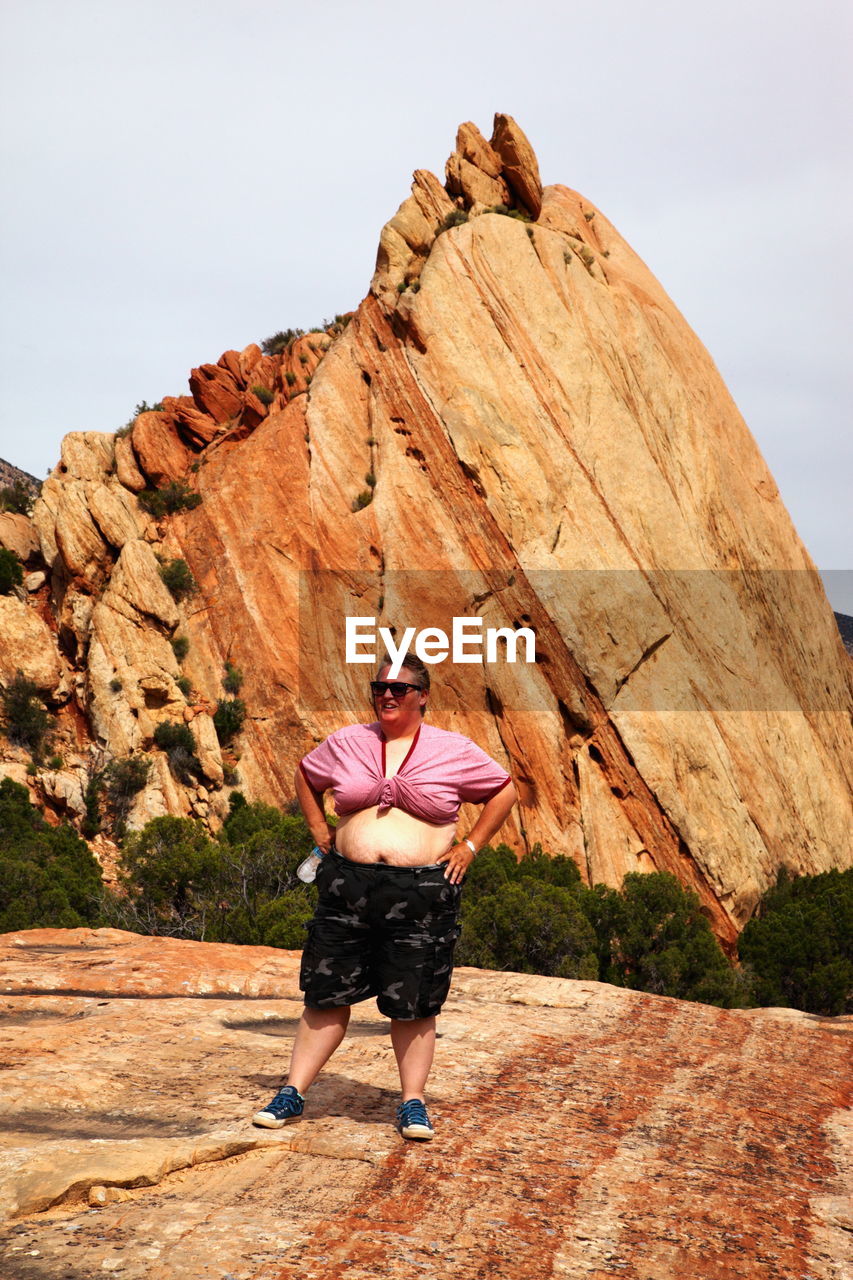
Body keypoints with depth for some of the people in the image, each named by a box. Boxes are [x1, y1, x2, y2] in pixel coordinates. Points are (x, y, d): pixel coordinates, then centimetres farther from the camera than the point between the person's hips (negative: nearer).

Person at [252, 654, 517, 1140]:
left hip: (423, 892, -2)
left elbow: (505, 791, 12)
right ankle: (293, 1093, 15)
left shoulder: (454, 751, 2)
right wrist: (321, 833, 13)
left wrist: (469, 846, 5)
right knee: (327, 995, 4)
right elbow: (306, 777, 25)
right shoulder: (346, 743, 8)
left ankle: (414, 1103, 18)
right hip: (349, 885, 2)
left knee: (414, 1004, 4)